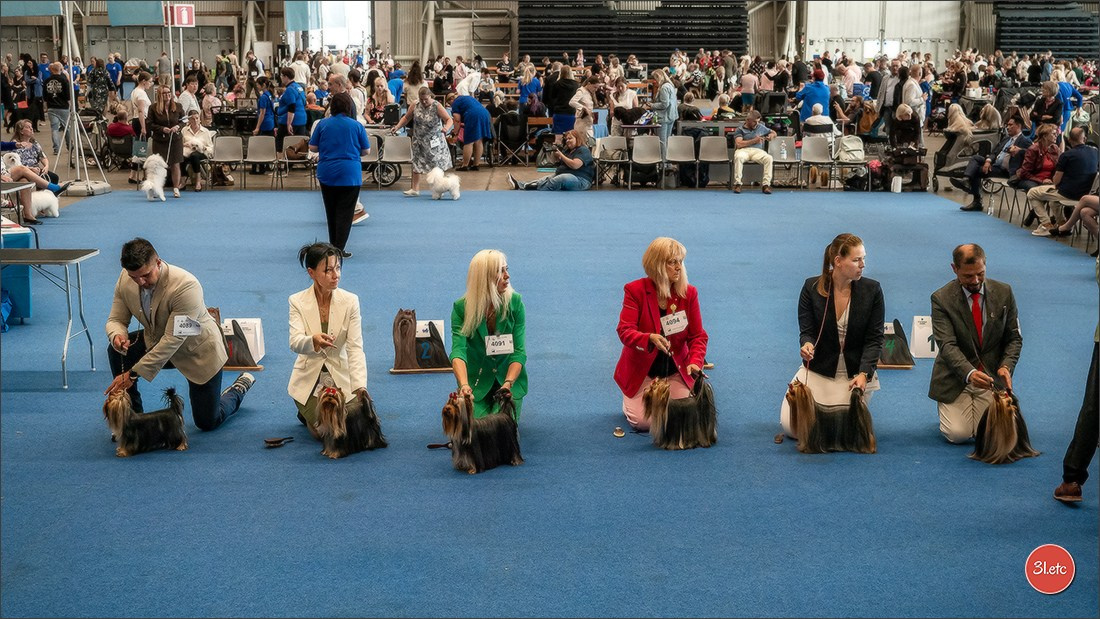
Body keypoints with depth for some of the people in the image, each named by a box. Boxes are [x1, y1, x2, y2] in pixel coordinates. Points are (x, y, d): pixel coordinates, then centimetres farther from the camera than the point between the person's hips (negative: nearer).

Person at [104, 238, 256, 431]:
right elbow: (116, 320, -8)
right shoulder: (125, 280, -17)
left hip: (198, 351, -5)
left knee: (207, 422, 1)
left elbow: (172, 340, -36)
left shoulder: (186, 286, -36)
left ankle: (240, 386, 31)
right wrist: (117, 335, -35)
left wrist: (133, 374, -37)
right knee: (116, 350, -21)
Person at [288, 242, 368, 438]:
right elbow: (295, 343, -25)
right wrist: (314, 340, -49)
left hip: (341, 378, 2)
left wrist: (360, 385, -29)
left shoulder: (350, 301, -10)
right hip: (309, 379, -2)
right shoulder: (298, 302, -11)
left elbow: (355, 348, -15)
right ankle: (307, 412, 19)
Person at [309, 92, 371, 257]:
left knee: (331, 211, 15)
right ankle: (339, 249, -6)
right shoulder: (356, 126, -4)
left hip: (326, 173, 3)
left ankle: (333, 246, 24)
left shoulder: (322, 124, 0)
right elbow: (366, 150, 3)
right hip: (350, 174, -3)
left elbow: (312, 148, 4)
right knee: (345, 213, 0)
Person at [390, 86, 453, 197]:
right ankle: (415, 189, 11)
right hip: (419, 140, 4)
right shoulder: (415, 106, -5)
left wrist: (446, 128, -39)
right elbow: (406, 118, 9)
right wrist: (397, 127, -7)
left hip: (434, 141, -4)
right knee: (416, 163, 5)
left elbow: (449, 119, -17)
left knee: (437, 164, 2)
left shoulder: (437, 106, -15)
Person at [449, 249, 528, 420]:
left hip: (509, 376, 0)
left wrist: (508, 384, -32)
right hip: (477, 380, 0)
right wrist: (464, 385, -44)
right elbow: (458, 350, -26)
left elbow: (519, 351, -15)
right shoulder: (461, 308, -14)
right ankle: (486, 405, 20)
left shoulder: (515, 303, -13)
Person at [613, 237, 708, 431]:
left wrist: (695, 362, -25)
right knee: (643, 422, -14)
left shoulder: (689, 293, -6)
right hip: (641, 371, -2)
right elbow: (624, 331, -21)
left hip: (675, 370, 2)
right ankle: (630, 401, 23)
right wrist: (650, 338, -42)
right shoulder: (635, 290, -13)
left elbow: (698, 335, -5)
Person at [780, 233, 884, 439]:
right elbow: (807, 331, -6)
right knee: (791, 426, -9)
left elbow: (874, 338, -8)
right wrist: (807, 345, -31)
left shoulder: (872, 290, -8)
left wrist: (864, 374, -22)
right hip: (818, 369, 1)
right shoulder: (811, 287, -8)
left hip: (856, 372, -1)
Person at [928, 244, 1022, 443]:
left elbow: (1014, 338, 3)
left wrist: (1006, 366, -18)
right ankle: (947, 408, 19)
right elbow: (947, 345, -20)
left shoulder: (1004, 293, -2)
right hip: (956, 378, -2)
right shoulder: (941, 299, -11)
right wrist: (970, 373, -37)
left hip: (991, 375, 2)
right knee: (958, 434, -15)